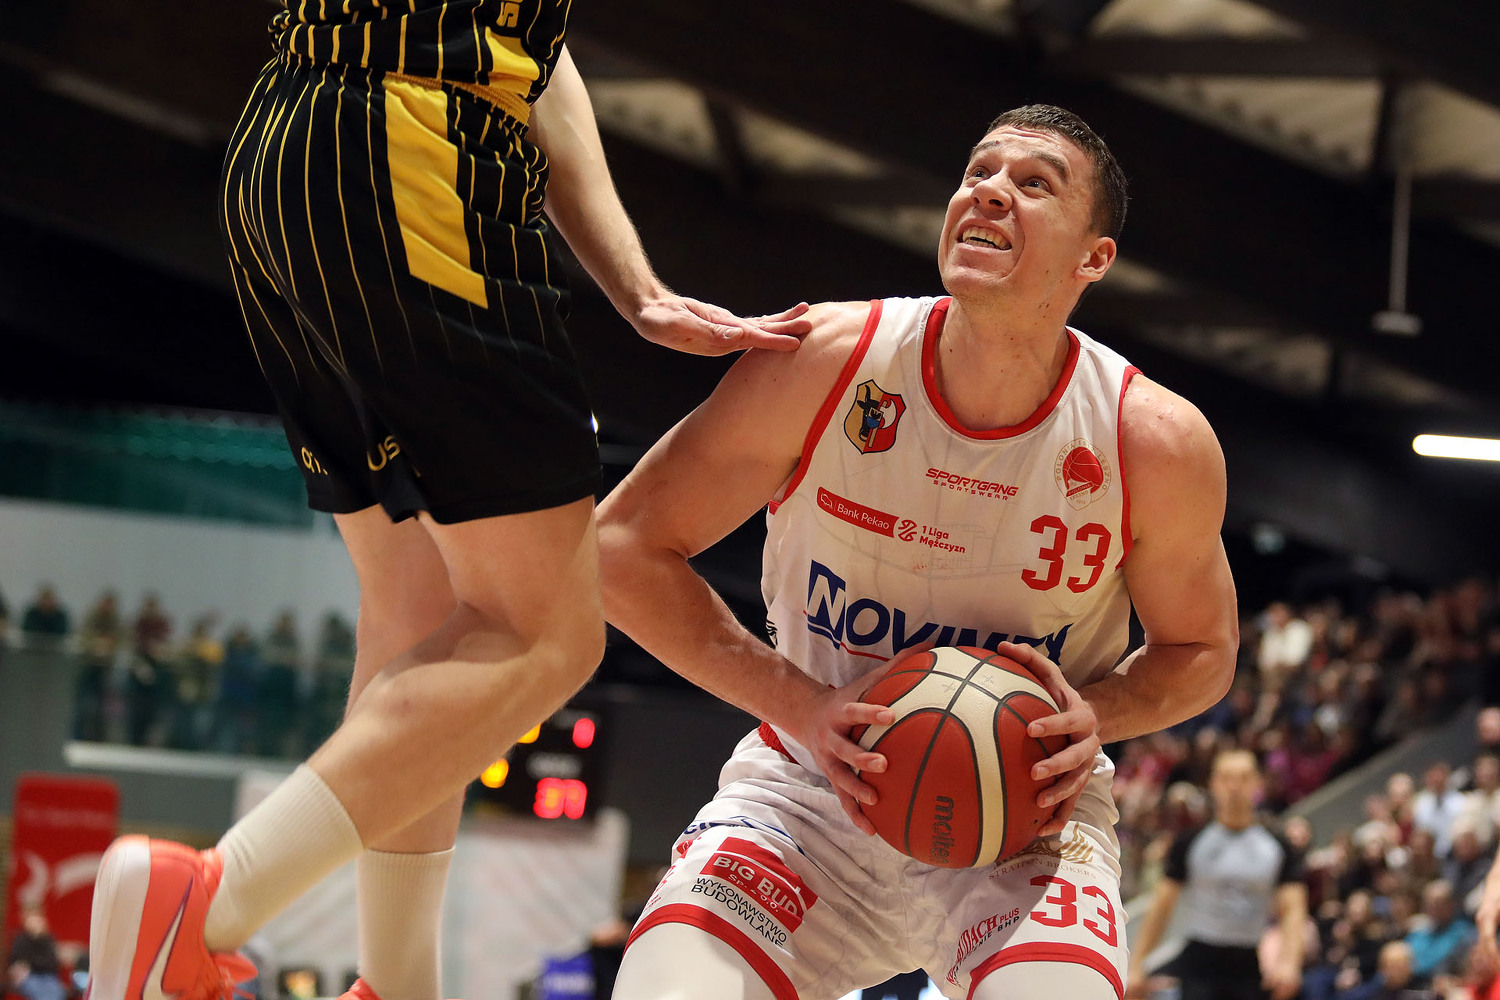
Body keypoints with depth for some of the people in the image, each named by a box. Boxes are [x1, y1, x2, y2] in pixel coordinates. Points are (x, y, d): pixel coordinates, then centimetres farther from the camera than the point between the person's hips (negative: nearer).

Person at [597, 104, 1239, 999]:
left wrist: (1096, 716, -17)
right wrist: (798, 704, -18)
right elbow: (623, 548, -8)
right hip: (817, 782, 0)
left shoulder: (1160, 445, -13)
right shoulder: (822, 363, -14)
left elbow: (1202, 652, 6)